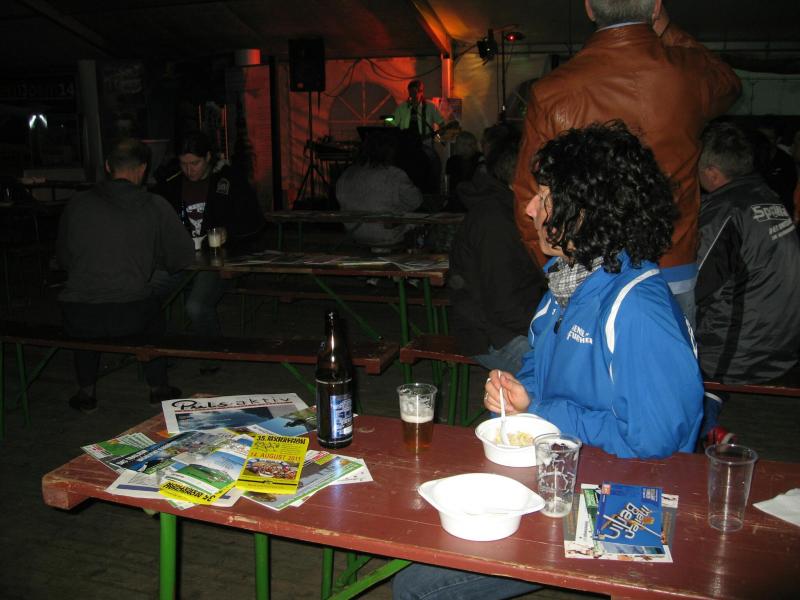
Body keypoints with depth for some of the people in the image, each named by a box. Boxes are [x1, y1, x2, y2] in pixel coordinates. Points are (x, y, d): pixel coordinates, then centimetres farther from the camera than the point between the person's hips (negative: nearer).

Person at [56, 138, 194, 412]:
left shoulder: (77, 204, 5)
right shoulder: (155, 206, 0)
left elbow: (63, 258, 16)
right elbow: (183, 257, 7)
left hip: (79, 318, 1)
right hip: (129, 317, -1)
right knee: (153, 311, 33)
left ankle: (86, 392, 38)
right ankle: (158, 388, 39)